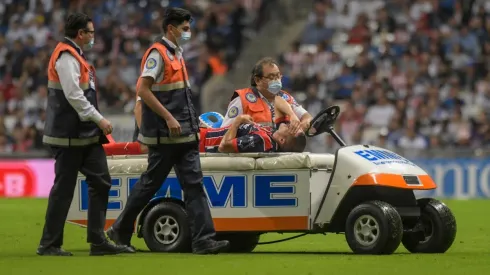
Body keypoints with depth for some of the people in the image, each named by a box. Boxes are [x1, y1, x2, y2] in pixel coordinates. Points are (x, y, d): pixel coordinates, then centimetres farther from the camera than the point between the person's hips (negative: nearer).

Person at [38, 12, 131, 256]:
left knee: (101, 182, 8)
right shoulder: (66, 57, -14)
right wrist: (99, 120, -20)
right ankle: (49, 244, 3)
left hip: (85, 134, 10)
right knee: (64, 189, -5)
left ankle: (98, 241, 10)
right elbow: (73, 95, -22)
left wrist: (96, 124, 17)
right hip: (69, 136, -10)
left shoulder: (74, 55, 18)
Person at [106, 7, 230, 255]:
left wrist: (191, 124, 17)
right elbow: (143, 90, -19)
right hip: (164, 136, -8)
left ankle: (203, 240, -6)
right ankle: (120, 231, 15)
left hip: (184, 135, 8)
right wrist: (169, 118, -21)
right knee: (150, 183, 1)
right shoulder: (157, 53, -11)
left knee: (194, 184, -1)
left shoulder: (176, 54, 16)